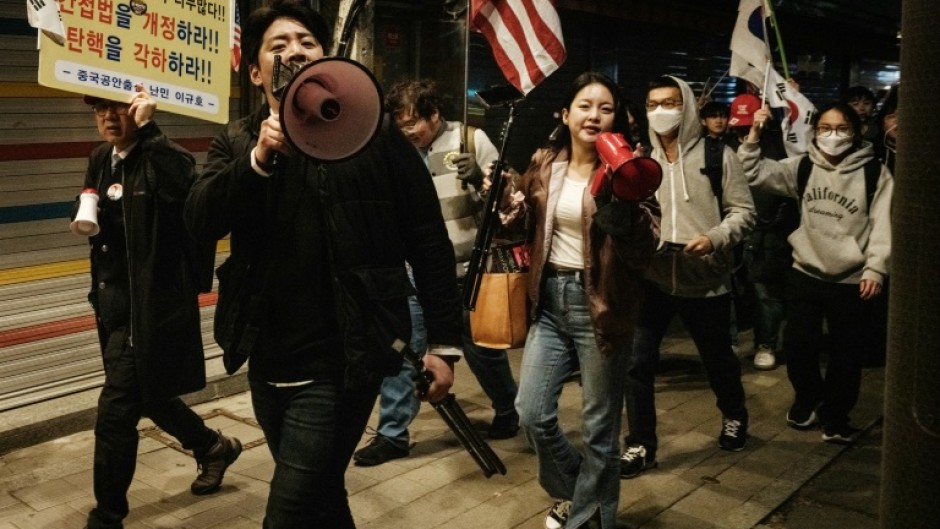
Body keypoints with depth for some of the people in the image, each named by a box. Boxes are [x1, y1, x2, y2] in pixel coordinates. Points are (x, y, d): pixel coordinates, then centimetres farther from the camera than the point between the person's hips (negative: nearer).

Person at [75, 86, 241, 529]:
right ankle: (214, 446, 45)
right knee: (148, 396, 21)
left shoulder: (164, 157, -14)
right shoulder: (101, 160, 9)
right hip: (115, 301, 9)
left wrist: (148, 130, -33)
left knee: (115, 411, -6)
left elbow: (182, 187, -38)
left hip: (152, 304, -9)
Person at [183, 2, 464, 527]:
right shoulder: (238, 143, 5)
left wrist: (444, 341, -6)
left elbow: (428, 241, -5)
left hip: (340, 364, -5)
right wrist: (260, 158, -25)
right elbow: (201, 220, -11)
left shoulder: (374, 132, -6)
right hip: (268, 362, 5)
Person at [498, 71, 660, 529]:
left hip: (600, 306, -4)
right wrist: (505, 199, -5)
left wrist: (621, 202, -31)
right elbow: (520, 224, 15)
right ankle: (572, 491, 36)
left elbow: (644, 250, -15)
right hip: (551, 301, 4)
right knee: (532, 414, 7)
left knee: (598, 427, 6)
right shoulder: (544, 165, 5)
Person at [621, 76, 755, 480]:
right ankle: (641, 445, 13)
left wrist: (714, 239, -20)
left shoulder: (717, 156, -3)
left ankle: (734, 417, 46)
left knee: (718, 359, 17)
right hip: (651, 277, 2)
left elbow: (742, 211, -3)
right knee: (637, 362, -3)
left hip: (705, 279, -1)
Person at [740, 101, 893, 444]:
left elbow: (883, 224, -7)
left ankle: (836, 416, 26)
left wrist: (875, 268, -15)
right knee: (797, 344, 9)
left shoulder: (875, 173, -5)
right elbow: (754, 173, 2)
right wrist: (754, 135, -10)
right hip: (805, 273, 3)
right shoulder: (802, 167, 3)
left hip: (852, 280, -2)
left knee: (845, 353, 6)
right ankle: (808, 398, 36)